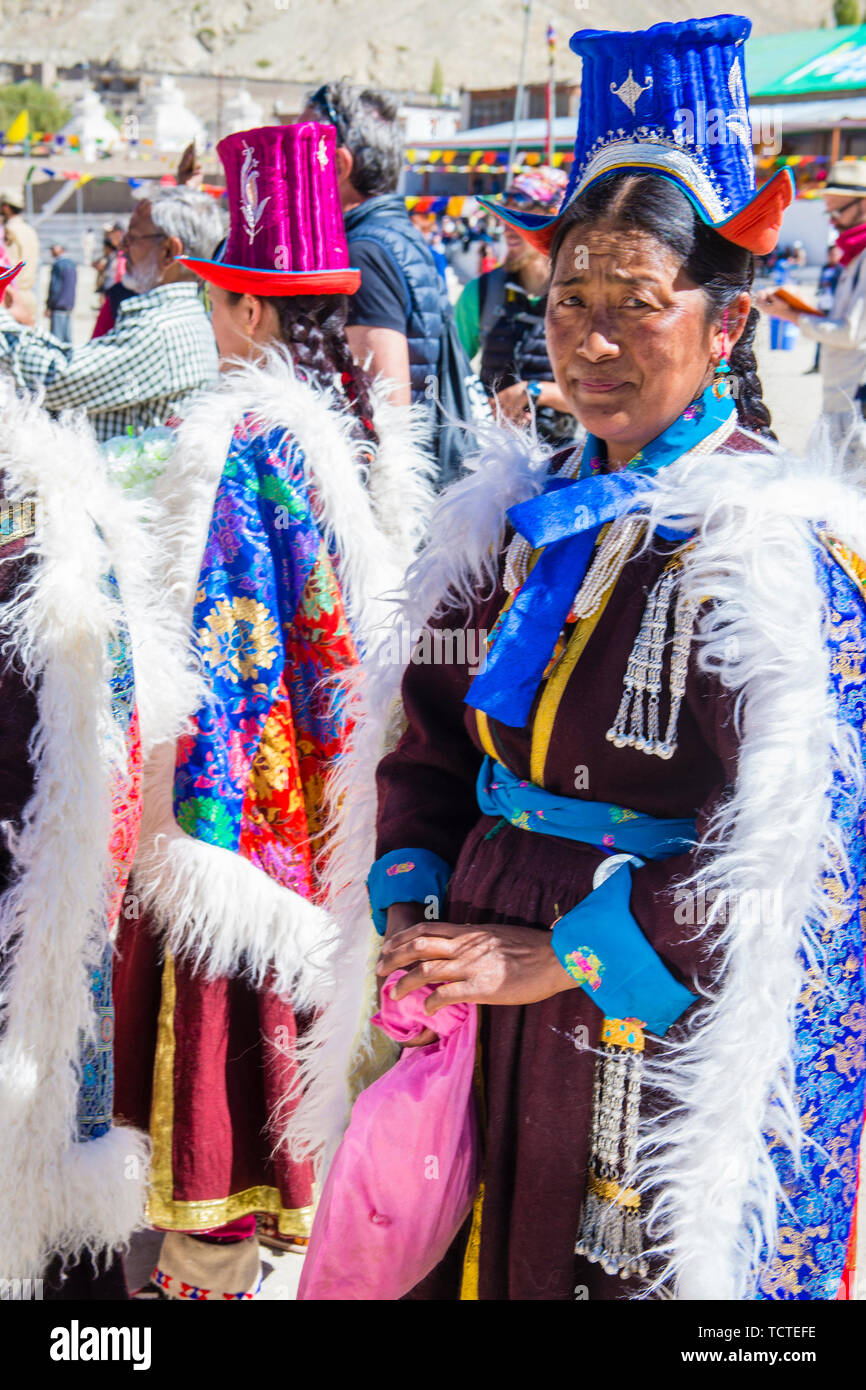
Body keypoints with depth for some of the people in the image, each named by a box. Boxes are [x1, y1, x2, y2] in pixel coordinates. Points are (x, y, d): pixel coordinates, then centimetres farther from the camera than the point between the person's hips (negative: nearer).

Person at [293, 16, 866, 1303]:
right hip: (492, 1006, 6)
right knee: (481, 1253, 15)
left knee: (629, 1265, 7)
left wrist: (558, 958, -19)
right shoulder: (524, 518, 7)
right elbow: (432, 733, 12)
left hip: (672, 1038, -6)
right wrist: (413, 910, -4)